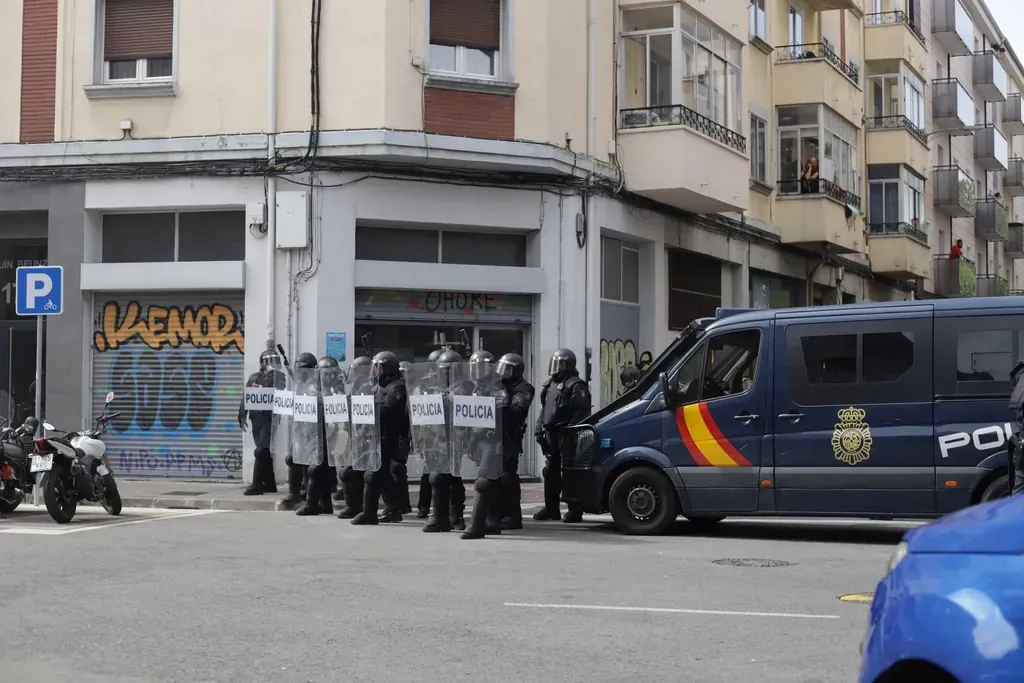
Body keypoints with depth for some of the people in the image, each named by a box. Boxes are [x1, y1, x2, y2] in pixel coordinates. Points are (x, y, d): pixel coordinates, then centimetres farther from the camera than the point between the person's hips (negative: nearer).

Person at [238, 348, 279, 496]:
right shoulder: (254, 378, 11)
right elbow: (246, 397, 12)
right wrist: (242, 417, 6)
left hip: (270, 419, -4)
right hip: (256, 418, 4)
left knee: (261, 452, -11)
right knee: (265, 452, 10)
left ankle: (257, 485, -8)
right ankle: (270, 484, 17)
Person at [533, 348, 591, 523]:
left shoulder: (575, 385, -8)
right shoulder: (549, 385, 21)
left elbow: (581, 411, -16)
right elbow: (544, 410, 25)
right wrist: (539, 429, 16)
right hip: (551, 434, 9)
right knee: (550, 471, 12)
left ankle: (575, 510, -5)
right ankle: (551, 508, 20)